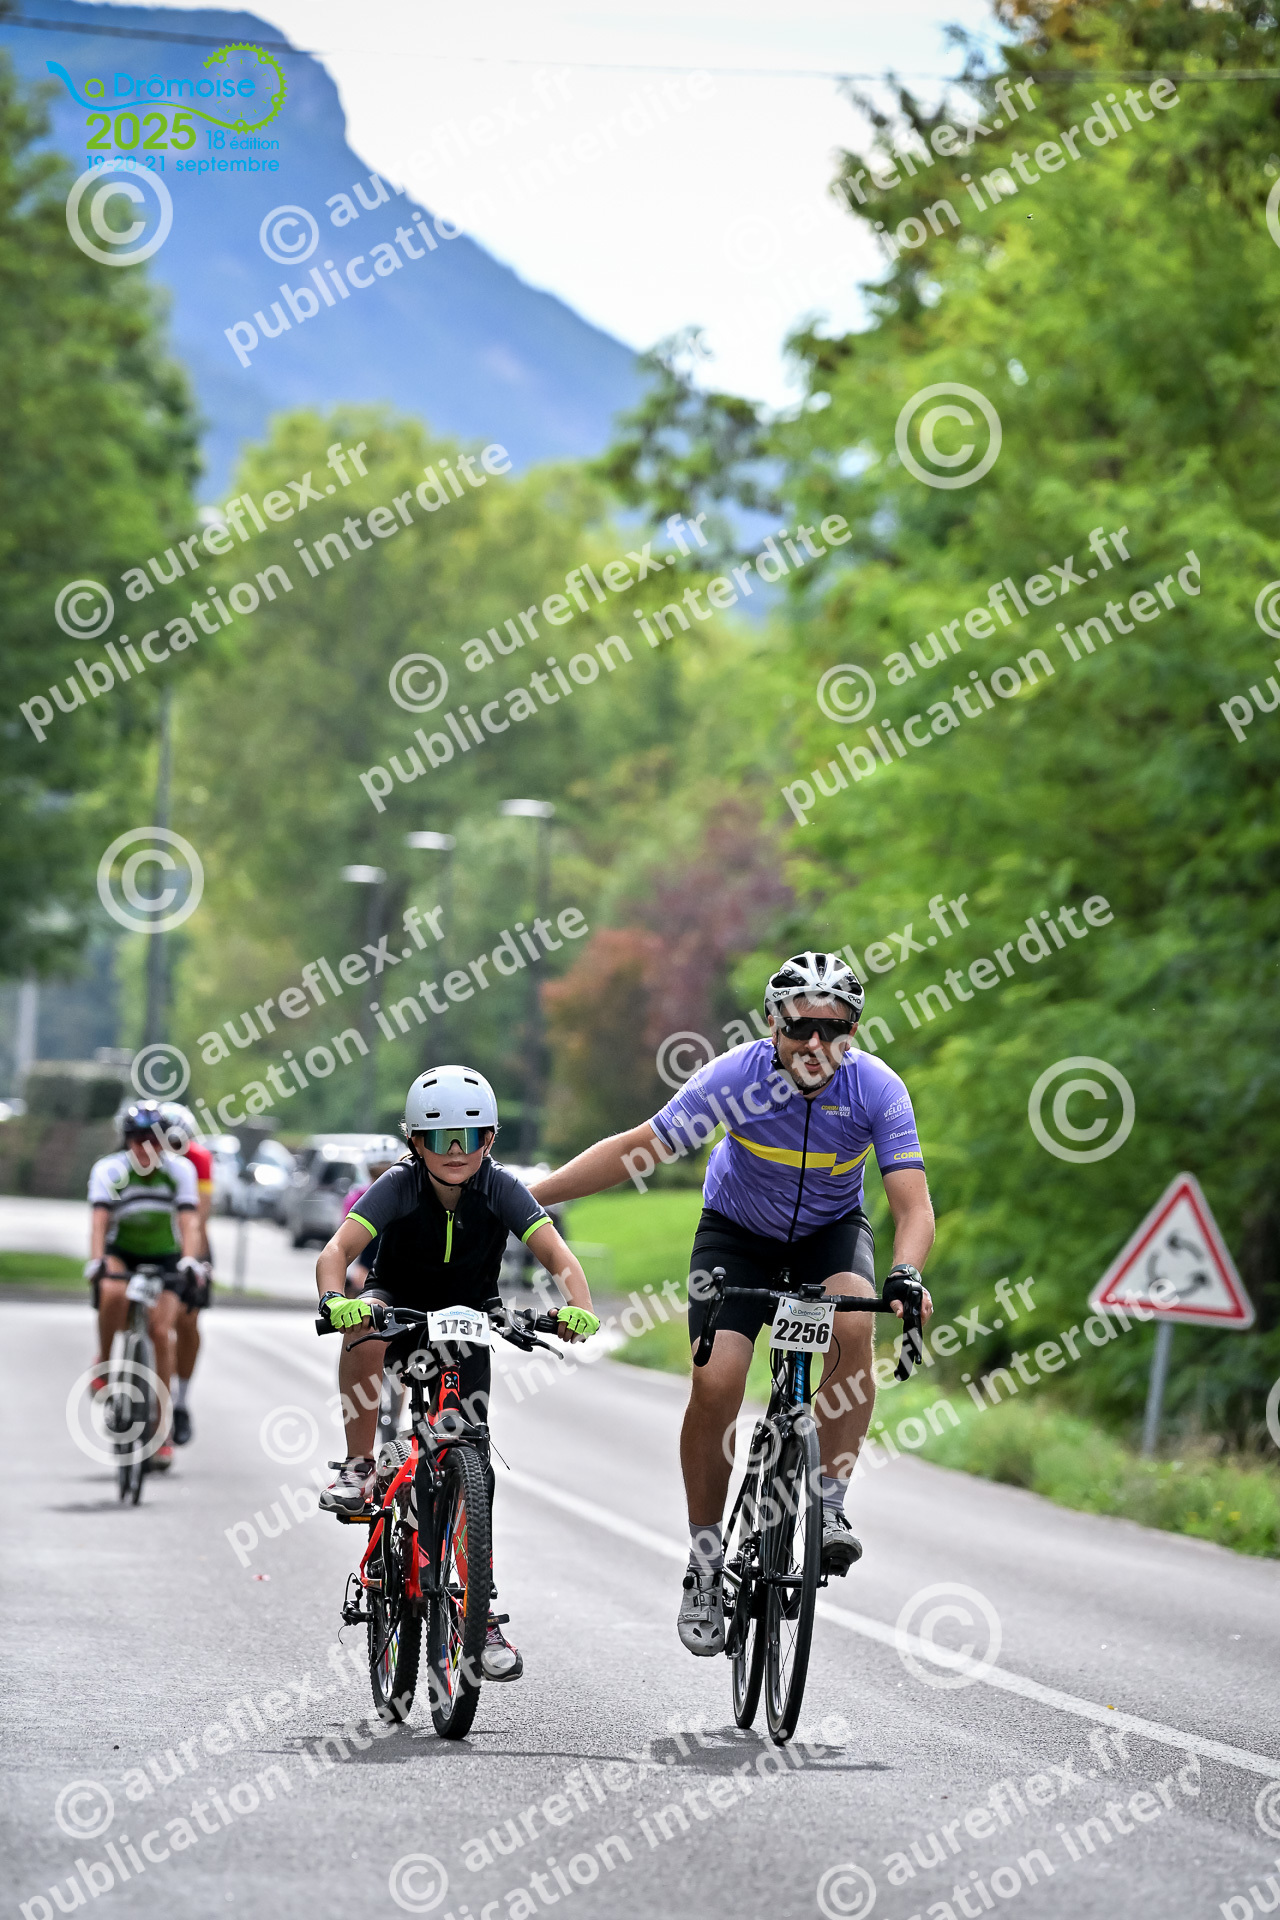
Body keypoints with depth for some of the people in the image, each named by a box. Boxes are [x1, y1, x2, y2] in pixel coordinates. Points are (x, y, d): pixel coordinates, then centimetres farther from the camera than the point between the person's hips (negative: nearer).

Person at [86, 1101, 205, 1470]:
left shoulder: (180, 1170, -11)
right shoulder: (108, 1170, -14)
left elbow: (187, 1222, -19)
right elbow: (99, 1220, -24)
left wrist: (189, 1261, -35)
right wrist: (96, 1261, -40)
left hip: (165, 1257, 1)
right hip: (121, 1255, -1)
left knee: (161, 1331, -16)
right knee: (113, 1292, -36)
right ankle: (104, 1365, -12)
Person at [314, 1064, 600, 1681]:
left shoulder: (500, 1190, -21)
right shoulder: (398, 1187, -23)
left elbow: (557, 1254, -31)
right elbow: (338, 1249, -35)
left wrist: (578, 1306, -51)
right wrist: (334, 1299, -56)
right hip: (401, 1310, -1)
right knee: (364, 1328, -38)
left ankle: (483, 1619, 4)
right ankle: (358, 1468, -23)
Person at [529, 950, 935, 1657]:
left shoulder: (876, 1088, -26)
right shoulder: (736, 1075, -27)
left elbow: (914, 1205, -28)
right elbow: (636, 1149, -21)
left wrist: (905, 1274, -49)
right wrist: (525, 1196, -25)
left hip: (831, 1229, 0)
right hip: (737, 1231, 0)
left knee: (853, 1324, -32)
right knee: (715, 1384, -18)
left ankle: (829, 1502, -19)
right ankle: (704, 1559, -1)